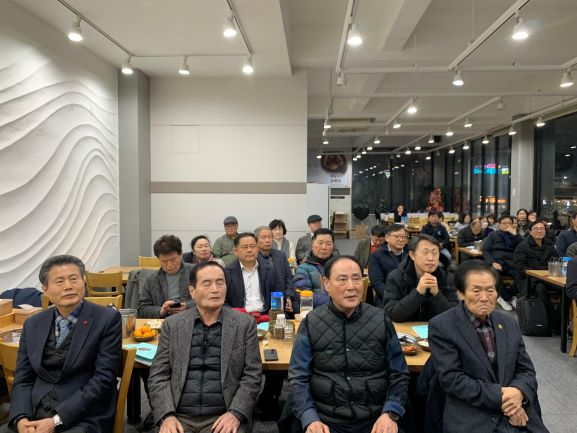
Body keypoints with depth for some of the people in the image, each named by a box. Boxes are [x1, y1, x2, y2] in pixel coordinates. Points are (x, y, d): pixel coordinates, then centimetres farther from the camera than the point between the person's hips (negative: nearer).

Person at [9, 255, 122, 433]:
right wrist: (21, 418, -9)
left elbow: (104, 378, -11)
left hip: (84, 417, -4)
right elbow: (22, 379, 9)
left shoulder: (107, 319, -6)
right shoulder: (33, 325, 9)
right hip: (36, 413, 4)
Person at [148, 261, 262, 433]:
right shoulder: (172, 324, 5)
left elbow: (252, 375, -1)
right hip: (180, 418, 1)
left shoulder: (245, 324, 0)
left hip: (223, 418, 0)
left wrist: (235, 413, -14)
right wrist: (167, 415, -10)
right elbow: (158, 375, 3)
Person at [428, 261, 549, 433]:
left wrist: (519, 392, -10)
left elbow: (526, 370, 11)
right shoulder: (441, 327, -7)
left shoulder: (509, 323, 10)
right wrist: (500, 396, -16)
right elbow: (451, 378, -12)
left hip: (517, 414, 4)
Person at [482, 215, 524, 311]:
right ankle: (509, 298, -15)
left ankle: (504, 297, -15)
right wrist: (493, 262, -11)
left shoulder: (514, 236, 25)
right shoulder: (493, 235, 21)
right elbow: (485, 251, 7)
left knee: (522, 275, -32)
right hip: (497, 261, -1)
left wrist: (514, 233, 0)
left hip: (511, 263, 2)